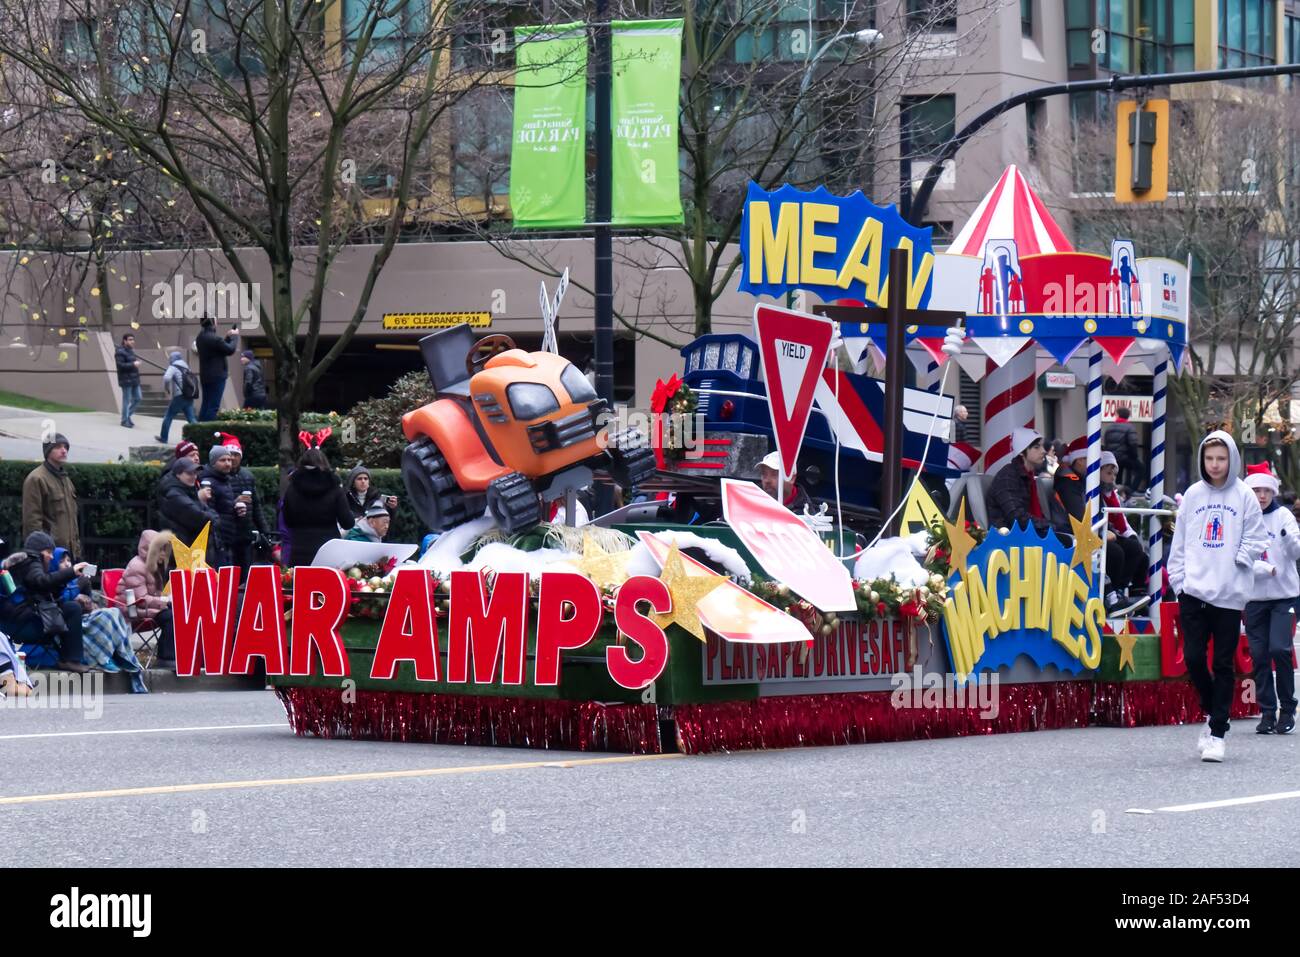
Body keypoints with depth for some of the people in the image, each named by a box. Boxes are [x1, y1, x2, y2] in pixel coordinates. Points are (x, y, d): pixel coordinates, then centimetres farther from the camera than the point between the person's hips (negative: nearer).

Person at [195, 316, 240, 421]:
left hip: (205, 376, 9)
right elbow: (230, 350, -10)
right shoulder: (214, 339, -20)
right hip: (217, 376, -9)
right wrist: (235, 336, 4)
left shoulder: (201, 338, 8)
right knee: (213, 406, -7)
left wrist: (228, 337, 16)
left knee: (206, 405, 13)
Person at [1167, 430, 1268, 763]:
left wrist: (1236, 559, -10)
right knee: (1193, 657, -3)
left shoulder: (1244, 496, 1)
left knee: (1223, 664, 1)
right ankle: (1213, 713, 21)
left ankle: (1217, 732, 7)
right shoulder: (1193, 495, 8)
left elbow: (1257, 540, 3)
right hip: (1194, 591, 2)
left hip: (1230, 594, -2)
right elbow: (1180, 541, 12)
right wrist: (1179, 579, 4)